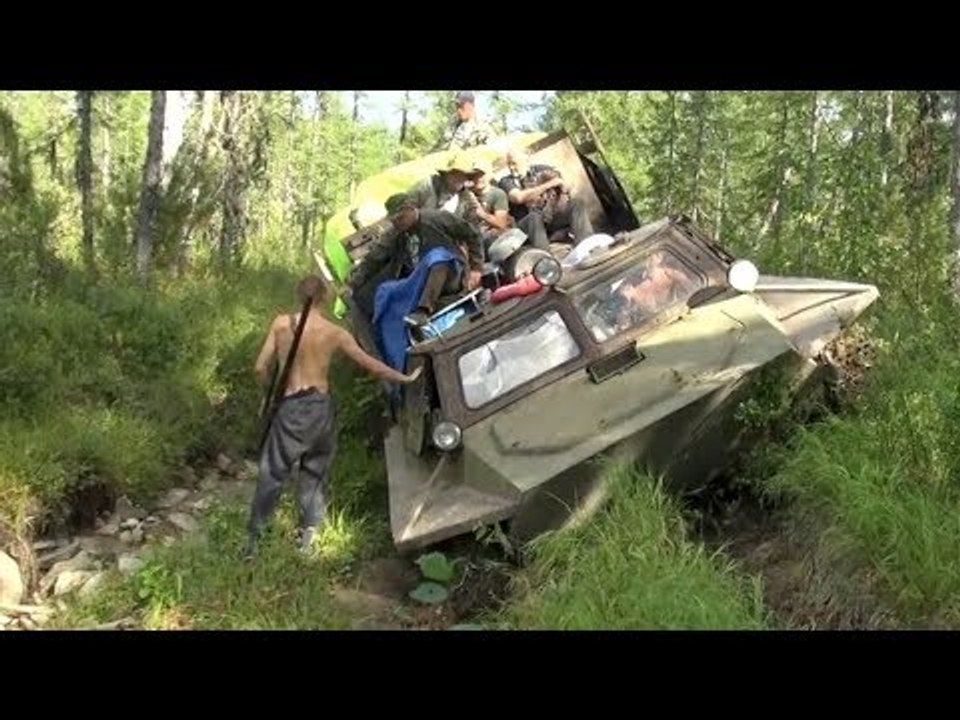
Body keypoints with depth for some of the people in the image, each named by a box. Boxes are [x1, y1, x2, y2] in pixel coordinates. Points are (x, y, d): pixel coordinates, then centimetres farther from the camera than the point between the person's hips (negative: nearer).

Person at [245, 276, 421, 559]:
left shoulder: (281, 323, -7)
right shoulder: (334, 332, -7)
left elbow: (260, 368, -4)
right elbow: (371, 365, -1)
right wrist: (405, 378, 12)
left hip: (291, 407, -1)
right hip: (320, 406, 1)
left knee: (273, 472, 10)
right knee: (315, 469, 22)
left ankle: (254, 535, 15)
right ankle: (309, 527, 28)